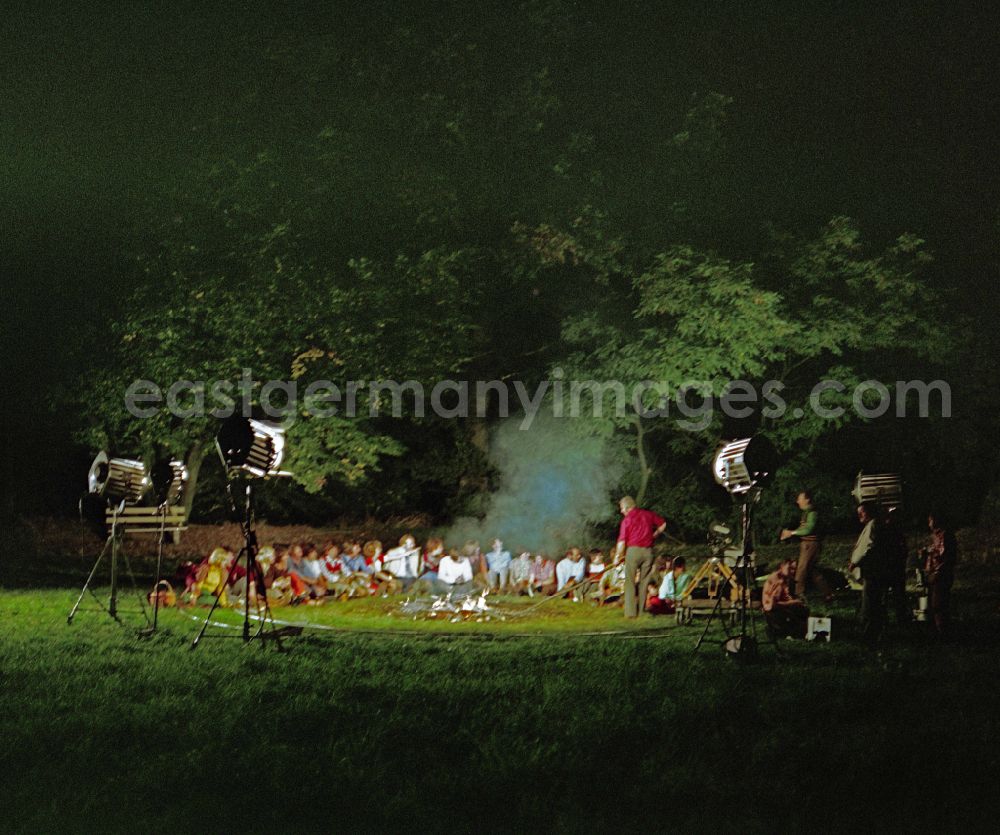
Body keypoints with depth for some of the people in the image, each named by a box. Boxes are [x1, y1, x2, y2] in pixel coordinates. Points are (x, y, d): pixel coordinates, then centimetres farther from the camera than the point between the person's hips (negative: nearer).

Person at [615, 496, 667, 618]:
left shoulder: (627, 519, -5)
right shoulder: (648, 514, 9)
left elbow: (622, 542, -8)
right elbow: (663, 524, 22)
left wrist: (618, 556, 2)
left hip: (633, 550, -4)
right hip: (648, 551, 4)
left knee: (630, 582, 3)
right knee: (644, 582, 12)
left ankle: (631, 611, -3)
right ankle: (641, 610, 11)